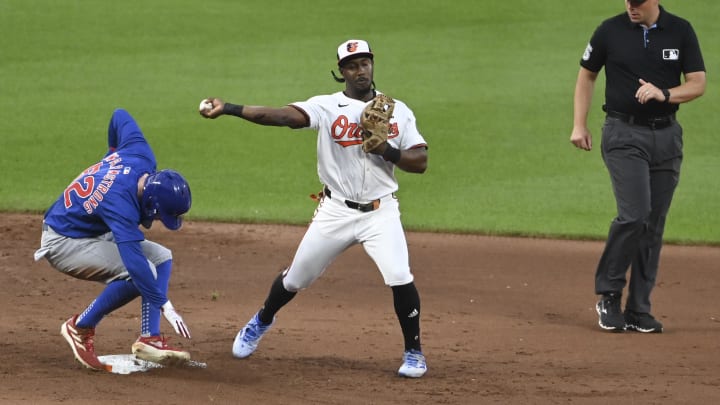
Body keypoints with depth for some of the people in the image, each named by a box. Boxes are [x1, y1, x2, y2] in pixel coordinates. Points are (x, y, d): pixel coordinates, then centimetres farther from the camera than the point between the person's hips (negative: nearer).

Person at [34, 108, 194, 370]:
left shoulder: (142, 156, -15)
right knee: (139, 271, -27)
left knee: (161, 257, 1)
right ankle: (80, 328, -11)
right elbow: (134, 260, -44)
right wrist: (165, 306, -46)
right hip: (63, 243, -10)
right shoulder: (120, 203, -37)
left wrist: (114, 151, 24)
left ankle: (149, 339, -7)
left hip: (95, 235, 10)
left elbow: (120, 116, 5)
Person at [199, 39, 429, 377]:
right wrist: (229, 109, -35)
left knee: (400, 279, -17)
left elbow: (420, 162, -1)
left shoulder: (398, 110, 2)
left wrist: (385, 149, -19)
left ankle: (413, 352, 2)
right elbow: (284, 115, -21)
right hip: (336, 211, 0)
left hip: (380, 212, 0)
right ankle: (262, 321, 42)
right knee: (296, 278, 10)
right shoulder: (328, 107, -5)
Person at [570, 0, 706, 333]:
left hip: (666, 136, 3)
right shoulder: (611, 30, -2)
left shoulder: (681, 31, 1)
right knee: (634, 214, -18)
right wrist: (579, 126, 3)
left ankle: (638, 311, 9)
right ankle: (608, 294, -3)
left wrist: (663, 93, -18)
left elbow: (698, 84, 0)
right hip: (624, 134, -3)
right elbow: (587, 75, 10)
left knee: (653, 226, 3)